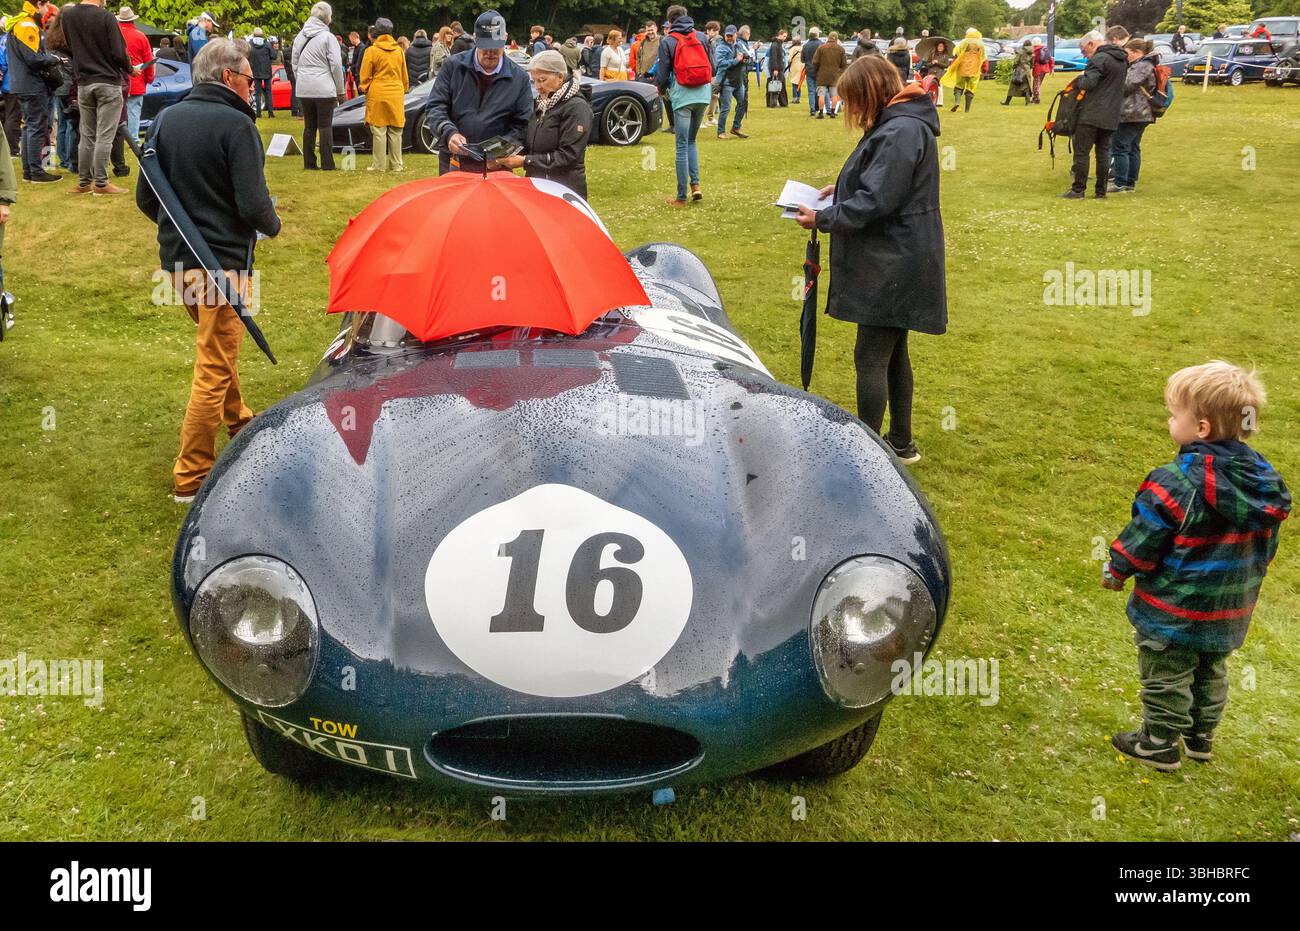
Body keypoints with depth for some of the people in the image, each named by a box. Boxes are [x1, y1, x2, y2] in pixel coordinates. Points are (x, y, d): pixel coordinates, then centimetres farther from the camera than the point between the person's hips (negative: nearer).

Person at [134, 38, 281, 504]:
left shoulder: (166, 119, 7)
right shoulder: (236, 125, -14)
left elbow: (145, 197, 9)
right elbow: (253, 205, -19)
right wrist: (272, 226, 3)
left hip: (176, 257, 8)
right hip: (224, 262, -8)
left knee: (219, 346, 29)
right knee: (214, 368, -1)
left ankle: (237, 420, 48)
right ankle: (192, 475, 2)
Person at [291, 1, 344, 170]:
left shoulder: (300, 37, 9)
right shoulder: (327, 37, -8)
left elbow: (294, 64, 13)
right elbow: (336, 65, -7)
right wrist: (340, 91, -1)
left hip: (304, 89, 5)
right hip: (324, 89, -5)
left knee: (309, 126, 10)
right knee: (325, 126, 0)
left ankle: (309, 163, 11)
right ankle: (327, 164, -1)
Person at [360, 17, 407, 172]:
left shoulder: (372, 51, -6)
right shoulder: (399, 50, 6)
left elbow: (365, 76, -2)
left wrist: (365, 89, 15)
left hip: (377, 95, -4)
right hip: (397, 95, 4)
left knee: (379, 131, 0)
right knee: (395, 132, 8)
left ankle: (379, 165, 1)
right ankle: (396, 164, 11)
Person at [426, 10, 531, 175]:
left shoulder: (519, 78, 1)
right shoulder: (453, 66, 1)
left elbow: (522, 125, -1)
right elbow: (436, 107, 0)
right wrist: (449, 133, -21)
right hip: (452, 163, 1)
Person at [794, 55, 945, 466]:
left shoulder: (900, 132, -20)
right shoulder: (901, 124, 12)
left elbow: (874, 202, -23)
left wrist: (823, 219, -14)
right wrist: (842, 188, 9)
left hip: (892, 267, -11)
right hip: (896, 263, 11)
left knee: (870, 358, -5)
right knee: (893, 353, 18)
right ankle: (901, 442, 29)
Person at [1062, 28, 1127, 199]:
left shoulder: (1099, 58, -13)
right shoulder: (1123, 59, 16)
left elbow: (1089, 83, -22)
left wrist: (1079, 80, -2)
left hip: (1091, 114, -8)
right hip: (1111, 116, 8)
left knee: (1081, 151, -3)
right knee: (1103, 152, 12)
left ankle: (1078, 190, -3)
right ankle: (1101, 190, 14)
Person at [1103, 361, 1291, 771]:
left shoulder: (1177, 482, -29)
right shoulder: (1262, 476, -4)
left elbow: (1144, 536, -20)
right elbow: (1267, 542, 8)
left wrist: (1116, 568, -3)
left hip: (1174, 609, -7)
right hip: (1229, 608, 7)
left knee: (1165, 676, 10)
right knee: (1210, 672, 25)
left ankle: (1159, 744, 23)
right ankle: (1200, 737, 40)